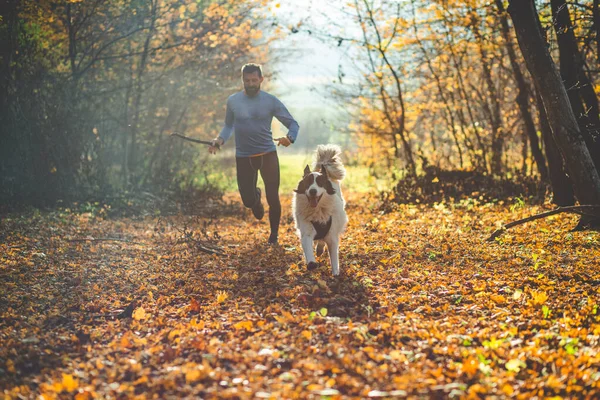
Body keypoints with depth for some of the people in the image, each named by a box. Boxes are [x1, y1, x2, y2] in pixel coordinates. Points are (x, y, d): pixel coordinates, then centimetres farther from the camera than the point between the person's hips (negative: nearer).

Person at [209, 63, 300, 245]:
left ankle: (274, 234, 21)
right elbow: (228, 125, 15)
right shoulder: (233, 101, 1)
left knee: (273, 198, -3)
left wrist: (289, 138, -23)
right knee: (247, 200, 5)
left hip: (267, 154, -1)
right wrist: (220, 139, -5)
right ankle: (256, 197, 44)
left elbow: (292, 123, -1)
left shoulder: (271, 101, -4)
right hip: (243, 157, 2)